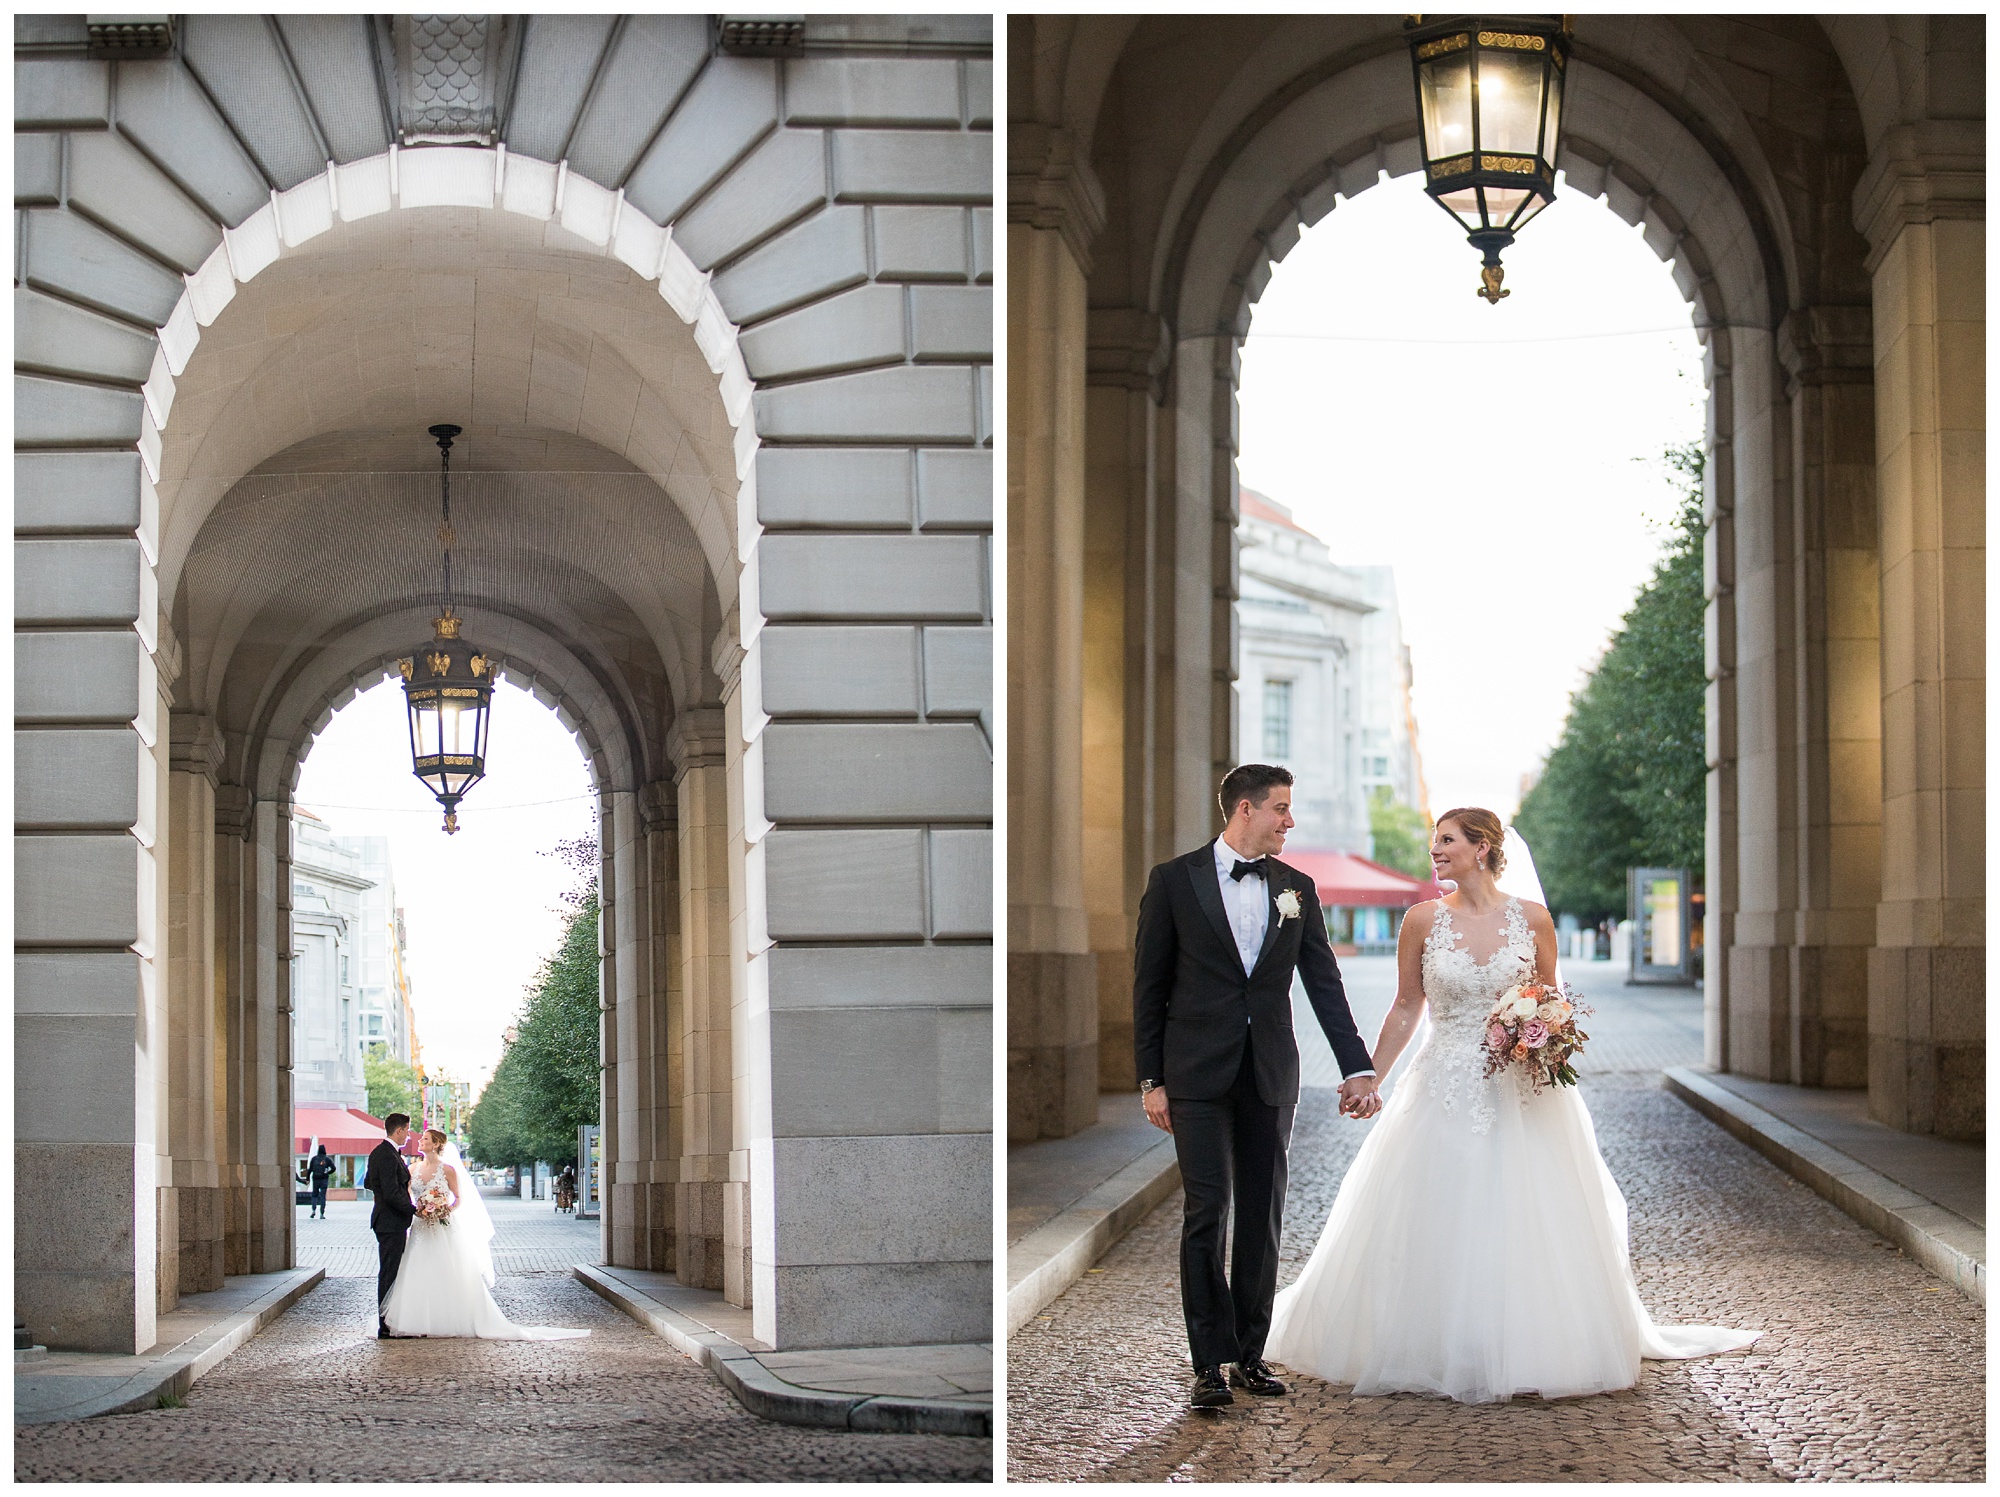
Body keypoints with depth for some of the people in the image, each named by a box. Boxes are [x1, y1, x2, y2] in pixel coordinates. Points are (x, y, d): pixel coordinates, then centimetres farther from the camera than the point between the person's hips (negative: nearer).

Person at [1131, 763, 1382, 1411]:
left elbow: (1325, 983, 8)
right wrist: (1151, 1079, -2)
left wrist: (1357, 1068, 0)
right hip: (1199, 1073, -4)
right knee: (1207, 1211, -9)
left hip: (1271, 1076, 4)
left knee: (1263, 1216, 7)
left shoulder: (1296, 888, 9)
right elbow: (1149, 985, 1)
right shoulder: (1175, 880, -1)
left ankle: (1250, 1354, 15)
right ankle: (1210, 1364, -6)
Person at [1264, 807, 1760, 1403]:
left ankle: (1527, 1351, 15)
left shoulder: (1532, 918, -2)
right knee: (1438, 1231, 2)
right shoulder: (1423, 920, 0)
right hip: (1446, 1092, 1)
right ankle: (1442, 1355, 15)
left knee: (1528, 1227, 1)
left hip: (1521, 1093, -1)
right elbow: (1405, 1009, 6)